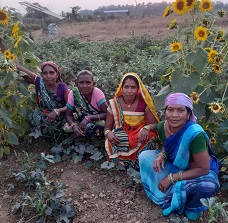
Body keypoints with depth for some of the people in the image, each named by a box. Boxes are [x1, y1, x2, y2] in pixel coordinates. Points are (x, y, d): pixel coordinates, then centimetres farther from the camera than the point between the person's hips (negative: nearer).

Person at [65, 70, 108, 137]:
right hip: (81, 121, 3)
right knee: (67, 127, -23)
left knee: (103, 124, -34)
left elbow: (107, 113, -27)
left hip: (97, 121, -2)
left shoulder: (97, 92, -25)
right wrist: (74, 125, -31)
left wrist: (89, 118, -37)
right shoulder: (73, 93, -18)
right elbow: (68, 115, -10)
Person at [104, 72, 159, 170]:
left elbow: (155, 124, -5)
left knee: (149, 135, -31)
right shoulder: (114, 104, -5)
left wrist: (147, 128, -29)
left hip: (140, 137, 1)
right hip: (121, 138, 0)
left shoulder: (143, 102, -6)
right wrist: (108, 133, -24)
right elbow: (107, 127, 1)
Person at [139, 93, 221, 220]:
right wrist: (162, 155, -18)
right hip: (176, 165, 6)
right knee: (144, 156, -9)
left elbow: (203, 169, -26)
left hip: (200, 172, -5)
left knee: (207, 186, -38)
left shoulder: (195, 134, -33)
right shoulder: (162, 127, -16)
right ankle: (175, 193, -3)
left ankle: (190, 209, -2)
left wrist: (171, 178, -25)